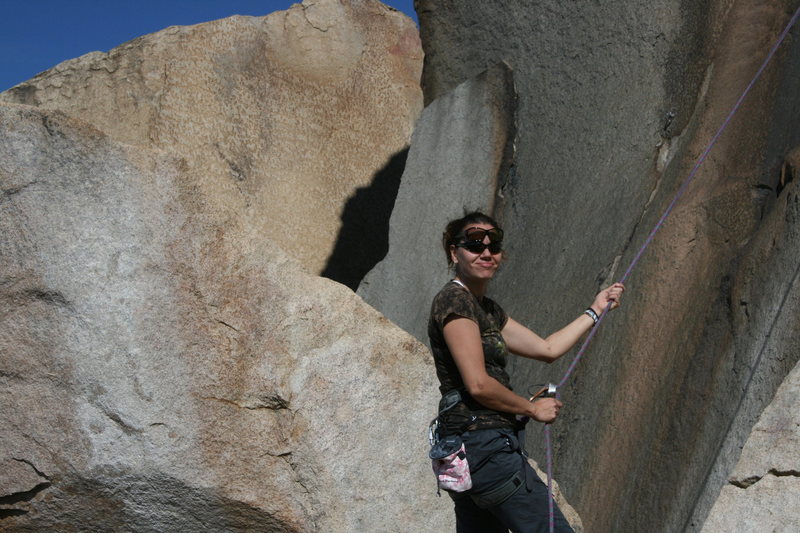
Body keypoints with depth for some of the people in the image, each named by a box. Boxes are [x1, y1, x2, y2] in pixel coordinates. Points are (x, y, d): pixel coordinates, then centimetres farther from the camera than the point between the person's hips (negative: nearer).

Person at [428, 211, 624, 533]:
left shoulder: (487, 309, 18)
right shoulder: (454, 301, -11)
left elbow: (547, 349, 23)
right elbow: (478, 385, -18)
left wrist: (595, 310, 29)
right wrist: (533, 409, -5)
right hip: (485, 445, -10)